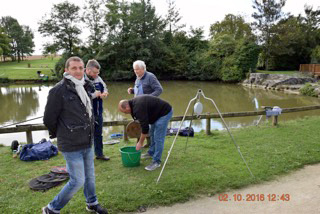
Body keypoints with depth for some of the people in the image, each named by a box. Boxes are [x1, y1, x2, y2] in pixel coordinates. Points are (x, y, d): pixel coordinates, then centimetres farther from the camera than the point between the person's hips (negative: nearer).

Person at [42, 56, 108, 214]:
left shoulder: (85, 87, 7)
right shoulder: (59, 90, -17)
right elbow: (48, 119, -11)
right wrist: (58, 134, 4)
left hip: (87, 143, 7)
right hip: (72, 146, -7)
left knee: (90, 176, 19)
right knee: (78, 181, -1)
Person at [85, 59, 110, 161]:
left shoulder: (98, 78, 4)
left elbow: (105, 87, 18)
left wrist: (104, 93, -5)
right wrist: (94, 95, -22)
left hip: (98, 112, 7)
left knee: (98, 134, 20)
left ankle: (99, 153, 36)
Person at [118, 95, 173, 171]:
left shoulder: (138, 108, -28)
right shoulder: (134, 102, 1)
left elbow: (145, 127, -25)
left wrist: (140, 143, -15)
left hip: (164, 113, -11)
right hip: (157, 113, 11)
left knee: (158, 138, -10)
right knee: (152, 134, 21)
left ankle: (156, 162, -1)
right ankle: (151, 153, 37)